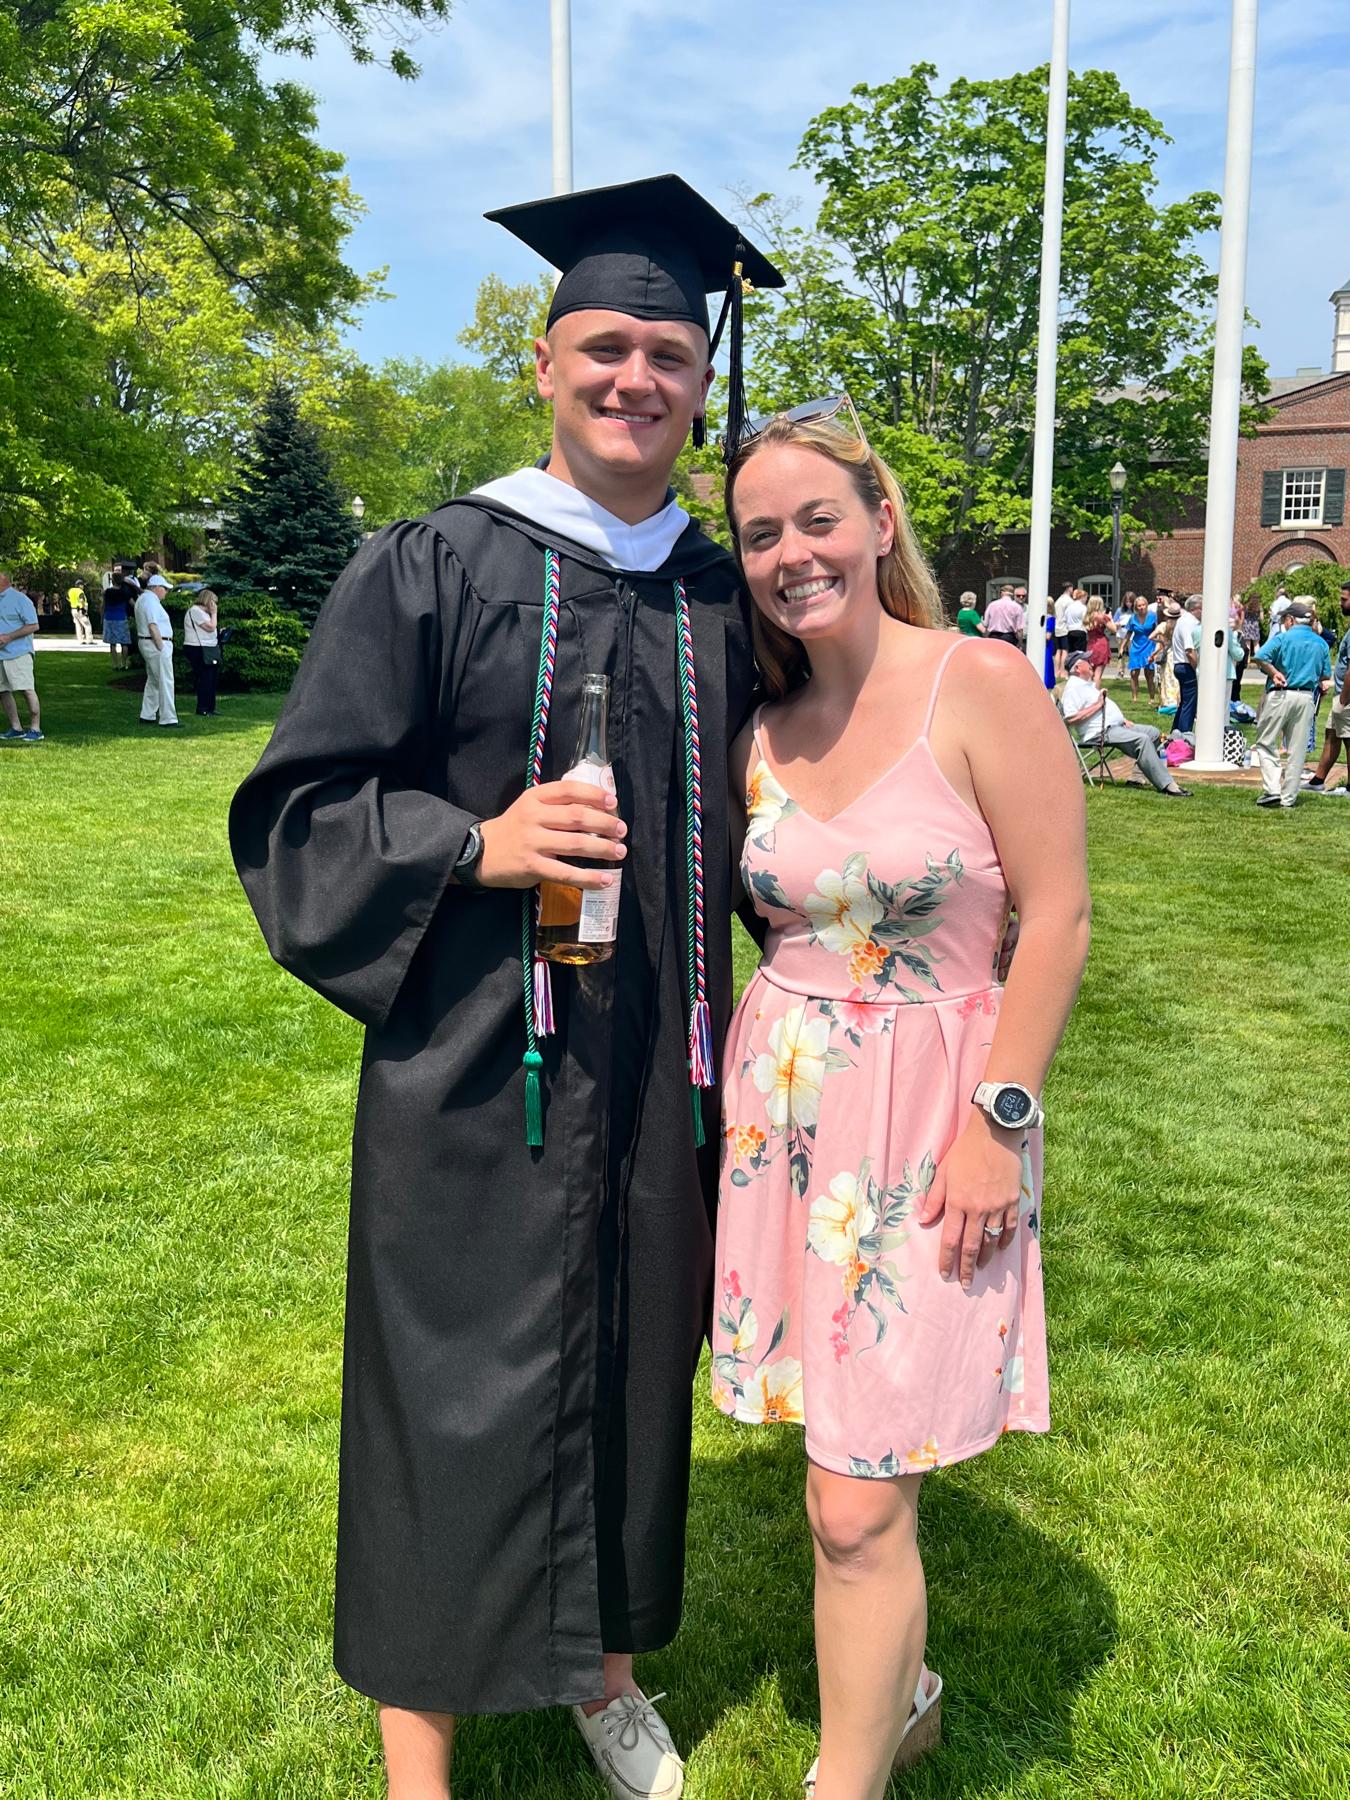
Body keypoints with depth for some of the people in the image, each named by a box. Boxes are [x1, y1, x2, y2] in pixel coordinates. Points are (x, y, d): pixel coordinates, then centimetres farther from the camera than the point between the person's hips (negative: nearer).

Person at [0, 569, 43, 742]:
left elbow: (33, 626, -11)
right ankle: (16, 729, 15)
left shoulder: (19, 599, -7)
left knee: (27, 690, -9)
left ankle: (35, 730, -4)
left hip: (18, 653, -8)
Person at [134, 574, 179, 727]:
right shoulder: (151, 600, -16)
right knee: (165, 682, -9)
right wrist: (161, 647, -20)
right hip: (155, 644, -11)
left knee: (153, 680, 17)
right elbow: (153, 626, -23)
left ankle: (147, 716, 20)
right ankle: (167, 718, -10)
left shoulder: (142, 598, 17)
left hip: (145, 643, 11)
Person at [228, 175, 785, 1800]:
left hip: (660, 1073, 4)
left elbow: (761, 828, 15)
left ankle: (604, 1663, 42)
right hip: (474, 1069, -3)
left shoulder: (723, 600, 7)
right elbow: (298, 808, -6)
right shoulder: (432, 569, -4)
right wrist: (478, 843, -21)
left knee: (633, 1362, 16)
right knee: (456, 1391, 6)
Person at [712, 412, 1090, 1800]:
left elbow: (1056, 918, -10)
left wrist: (999, 1121, -13)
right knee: (845, 1459, 15)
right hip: (781, 1104, 5)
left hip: (927, 1119, -5)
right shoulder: (762, 732, 6)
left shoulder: (983, 685, -10)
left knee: (858, 1504, -1)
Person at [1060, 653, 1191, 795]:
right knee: (1143, 739, -26)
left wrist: (1123, 720, 13)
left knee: (1154, 732, 8)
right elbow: (1072, 718, -25)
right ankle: (1167, 785, -27)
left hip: (1117, 726, 11)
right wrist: (1097, 705, -19)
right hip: (1101, 733, -11)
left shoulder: (1088, 683, 22)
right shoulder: (1073, 687, -11)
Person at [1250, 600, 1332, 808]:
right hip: (1306, 698, 4)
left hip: (1280, 695, -4)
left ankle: (1272, 790, -9)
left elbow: (1258, 658, -18)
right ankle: (1289, 797, 10)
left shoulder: (1282, 637, -4)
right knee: (1297, 750, 8)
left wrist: (1273, 672, -6)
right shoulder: (1321, 644, 10)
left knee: (1265, 744, 4)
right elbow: (1326, 676, 13)